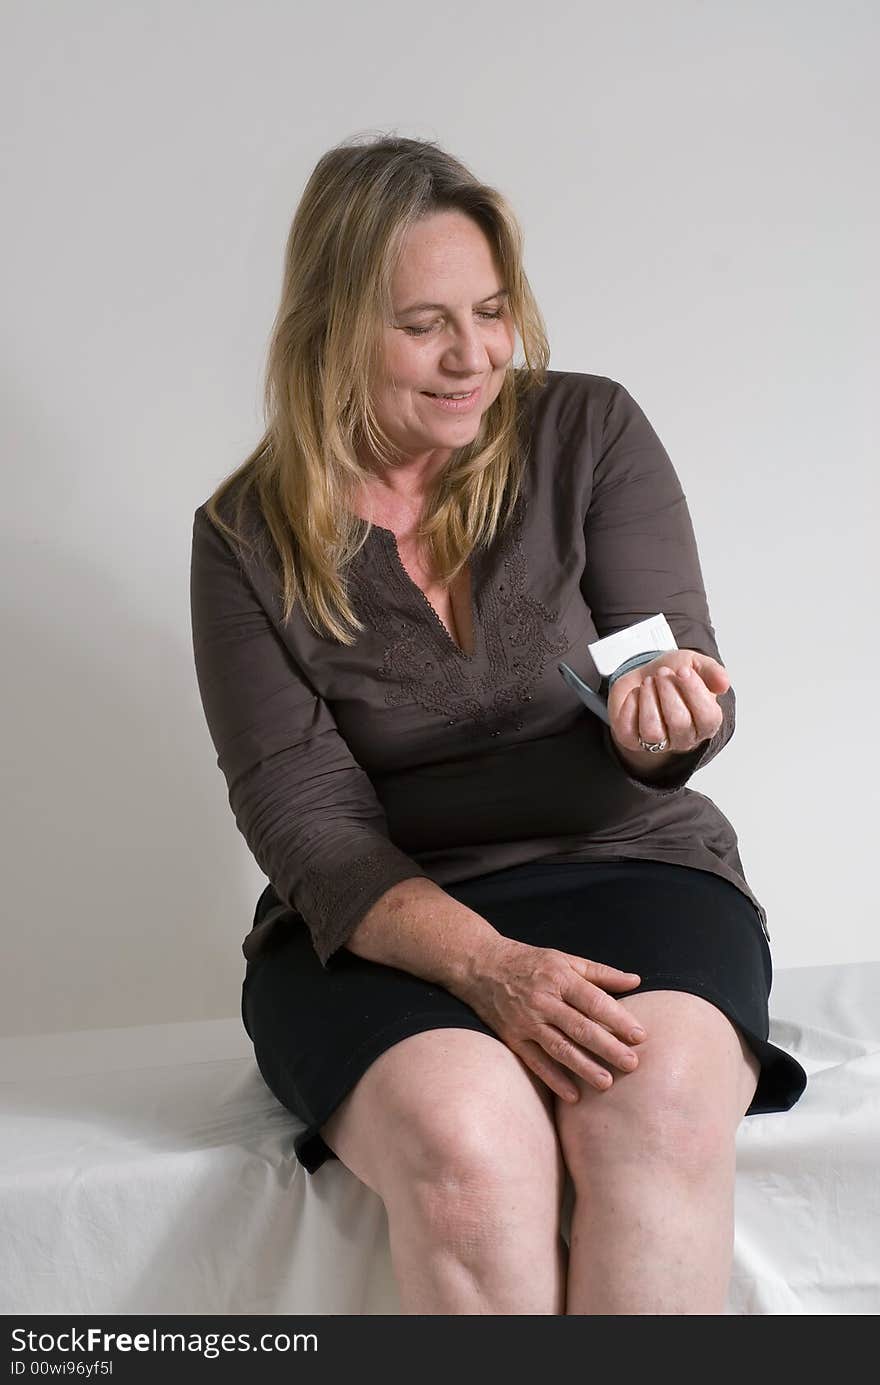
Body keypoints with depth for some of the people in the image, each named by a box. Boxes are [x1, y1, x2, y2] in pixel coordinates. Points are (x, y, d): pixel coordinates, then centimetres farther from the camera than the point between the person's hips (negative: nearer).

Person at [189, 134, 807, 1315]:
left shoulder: (589, 433, 1)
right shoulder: (250, 539, 0)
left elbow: (685, 678, -1)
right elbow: (305, 819, -5)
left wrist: (662, 729, -27)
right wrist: (487, 966, -22)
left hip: (624, 866, 1)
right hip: (376, 921, 0)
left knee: (659, 1109, -33)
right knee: (466, 1137, -33)